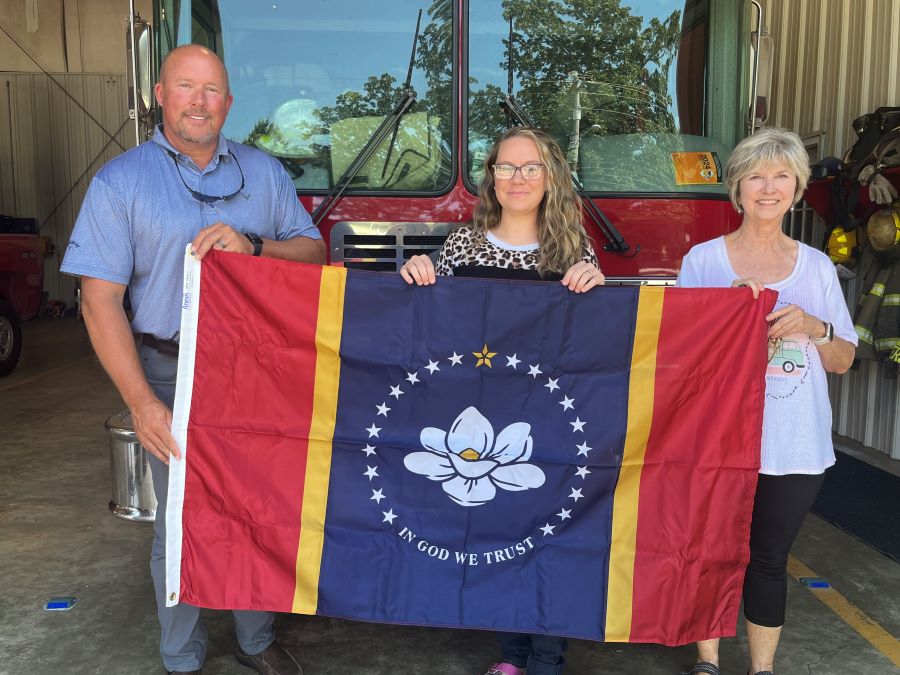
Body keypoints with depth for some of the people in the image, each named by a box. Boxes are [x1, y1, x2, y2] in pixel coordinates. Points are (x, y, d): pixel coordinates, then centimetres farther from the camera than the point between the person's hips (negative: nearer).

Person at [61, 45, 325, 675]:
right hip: (174, 375, -2)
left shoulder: (264, 171, 8)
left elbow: (315, 252, 5)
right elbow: (101, 299, -7)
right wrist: (141, 401, -16)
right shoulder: (121, 180, -1)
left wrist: (251, 246, -16)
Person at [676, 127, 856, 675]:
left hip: (795, 444, 2)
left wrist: (815, 328, -11)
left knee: (770, 557, 11)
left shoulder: (817, 266, 7)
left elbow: (844, 361, 9)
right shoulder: (703, 259, -1)